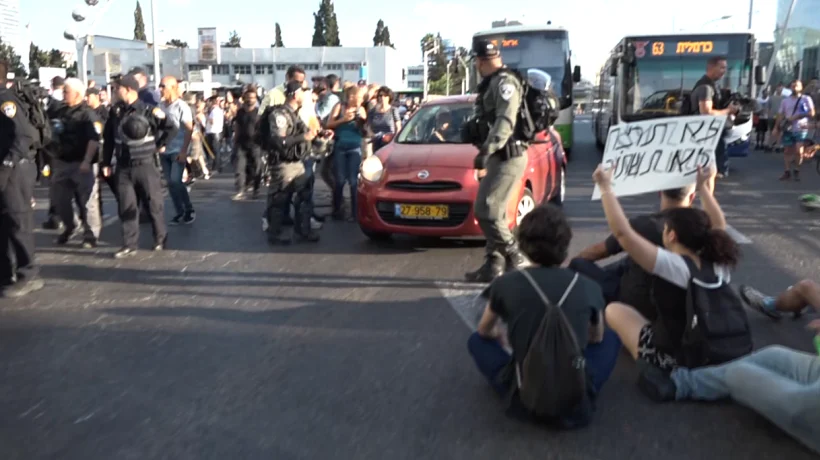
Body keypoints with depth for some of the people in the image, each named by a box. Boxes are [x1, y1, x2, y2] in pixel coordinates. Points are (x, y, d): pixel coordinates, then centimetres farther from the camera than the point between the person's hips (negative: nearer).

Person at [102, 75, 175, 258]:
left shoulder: (149, 111, -10)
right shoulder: (116, 111, 4)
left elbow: (171, 129, -1)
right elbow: (108, 138, 12)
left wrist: (159, 145, 2)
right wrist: (106, 162, 10)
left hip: (145, 166, -4)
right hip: (123, 167, 4)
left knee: (154, 204, 5)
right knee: (126, 207, 3)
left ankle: (160, 239, 23)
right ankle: (129, 245, 10)